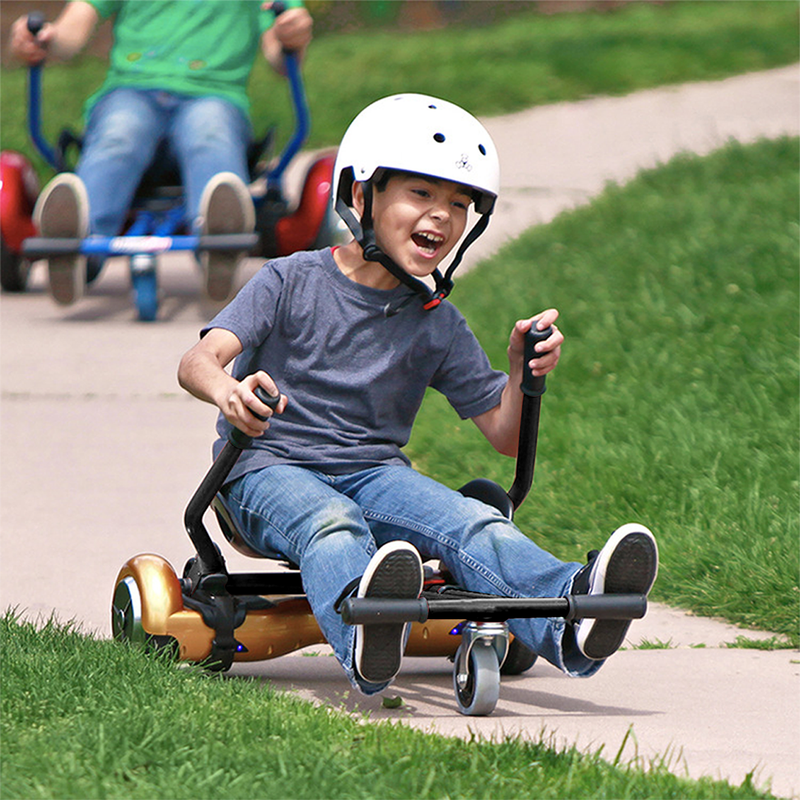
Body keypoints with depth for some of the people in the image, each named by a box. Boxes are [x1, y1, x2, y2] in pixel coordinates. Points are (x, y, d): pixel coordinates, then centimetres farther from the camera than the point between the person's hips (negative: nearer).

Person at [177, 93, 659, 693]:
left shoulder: (438, 324, 12)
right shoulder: (293, 282, 1)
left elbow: (505, 435, 12)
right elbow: (199, 360, -13)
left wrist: (523, 373, -10)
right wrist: (229, 390, -38)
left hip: (376, 471, 3)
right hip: (273, 470, -3)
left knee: (473, 523, -28)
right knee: (333, 526, -38)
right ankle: (364, 636, -71)